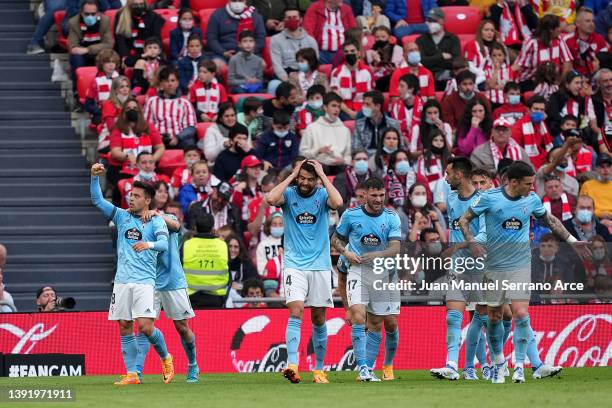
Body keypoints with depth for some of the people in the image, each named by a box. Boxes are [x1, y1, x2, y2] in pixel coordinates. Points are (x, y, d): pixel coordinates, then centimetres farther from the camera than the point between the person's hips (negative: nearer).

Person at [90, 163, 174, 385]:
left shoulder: (156, 221, 2)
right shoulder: (122, 216, 14)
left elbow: (164, 244, -14)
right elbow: (97, 200, 10)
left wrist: (149, 244, -35)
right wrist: (95, 177, -4)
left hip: (144, 281, -4)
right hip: (122, 281, 4)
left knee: (145, 326, -14)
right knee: (125, 328, 1)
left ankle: (165, 357, 12)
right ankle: (131, 374, 4)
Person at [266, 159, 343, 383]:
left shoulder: (322, 195, 2)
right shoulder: (289, 194, 2)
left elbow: (337, 202, -20)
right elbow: (271, 199, -19)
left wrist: (323, 175, -11)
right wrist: (291, 175, -10)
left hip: (320, 266, 2)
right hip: (295, 264, -1)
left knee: (319, 319, 7)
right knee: (295, 312, -18)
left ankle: (319, 369, 17)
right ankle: (292, 365, -27)